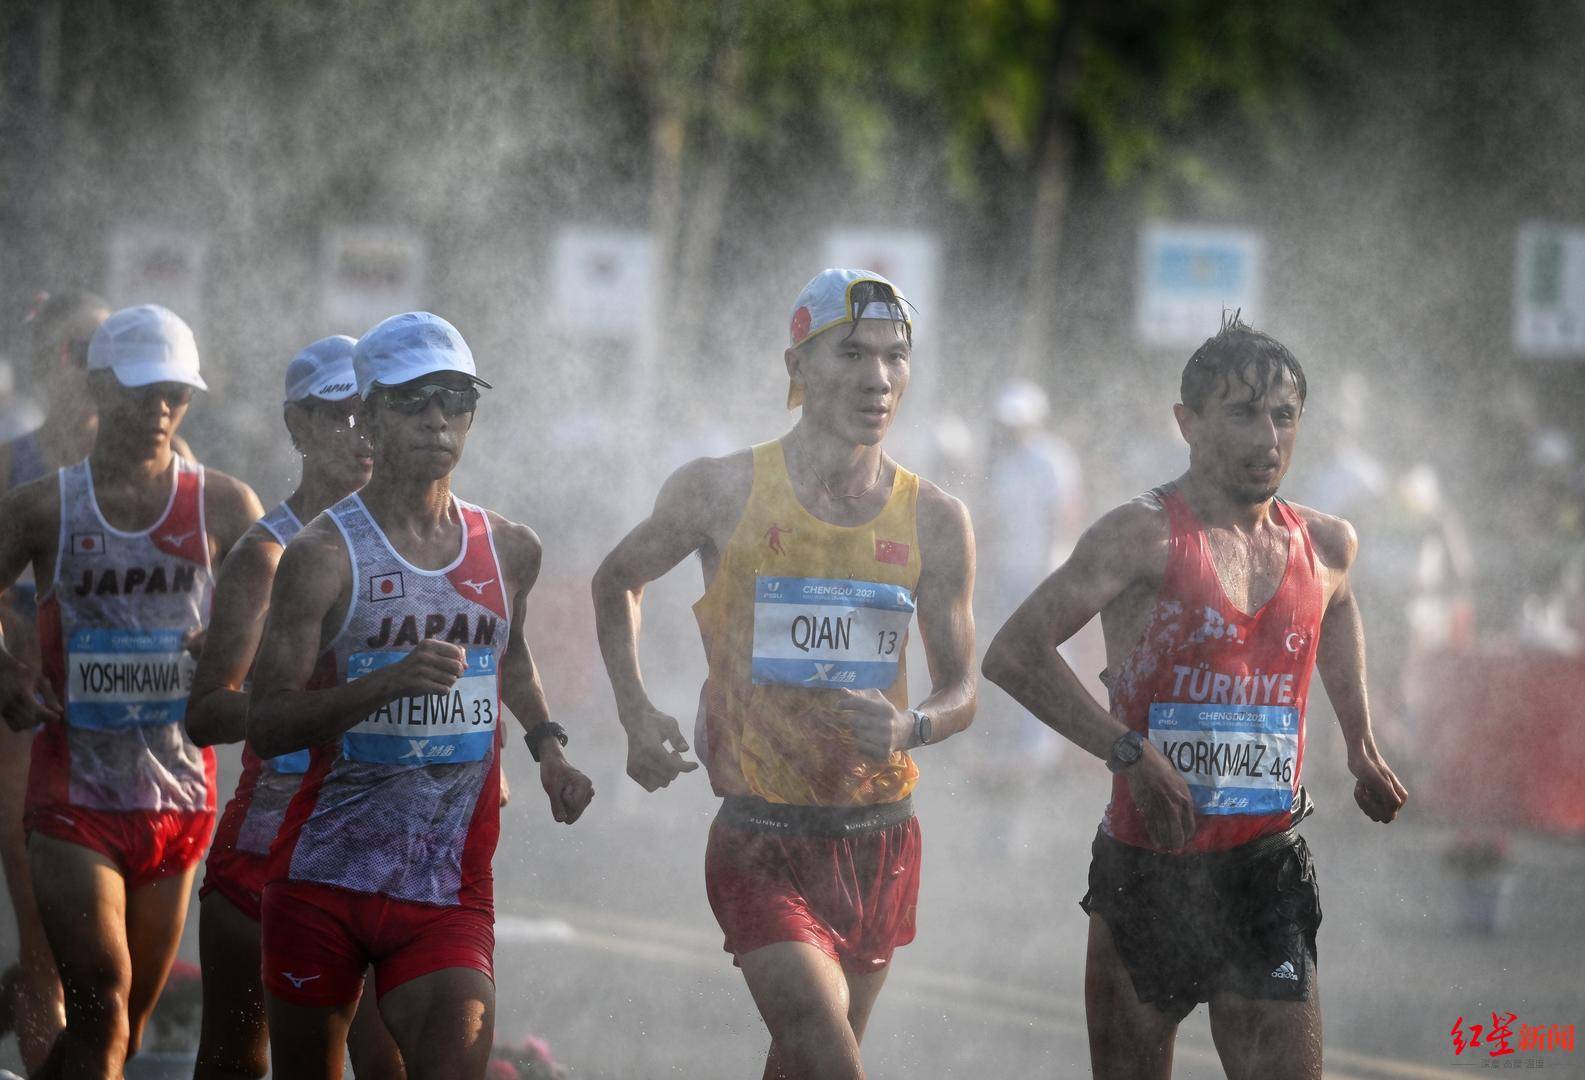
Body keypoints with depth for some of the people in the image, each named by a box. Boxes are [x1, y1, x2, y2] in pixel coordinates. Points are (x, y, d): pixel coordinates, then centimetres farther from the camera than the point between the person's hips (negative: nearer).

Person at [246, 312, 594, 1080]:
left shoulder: (510, 551, 8)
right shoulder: (325, 554, -7)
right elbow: (265, 726, -14)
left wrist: (547, 747, 17)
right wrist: (390, 681, -26)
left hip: (449, 891, 2)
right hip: (323, 874, -2)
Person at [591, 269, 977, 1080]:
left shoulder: (934, 521, 3)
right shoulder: (721, 493, -3)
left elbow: (961, 690, 8)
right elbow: (617, 582, 15)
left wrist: (911, 727, -15)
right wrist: (637, 715, 2)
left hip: (880, 840, 4)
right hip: (761, 841, -4)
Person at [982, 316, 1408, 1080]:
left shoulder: (1325, 547, 8)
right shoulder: (1147, 537, -9)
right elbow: (1014, 654, -19)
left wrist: (1360, 746, 28)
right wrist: (1128, 751, -26)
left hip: (1267, 876, 3)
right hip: (1146, 869, -3)